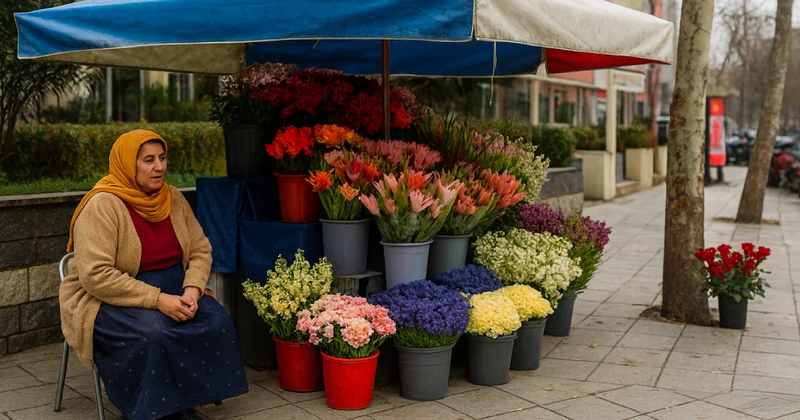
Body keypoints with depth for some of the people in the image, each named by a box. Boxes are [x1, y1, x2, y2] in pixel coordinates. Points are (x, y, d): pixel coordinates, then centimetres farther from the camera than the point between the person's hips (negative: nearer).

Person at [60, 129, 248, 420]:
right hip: (109, 299, -6)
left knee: (217, 322, -20)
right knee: (153, 334, -35)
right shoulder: (103, 205, -16)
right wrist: (157, 300, -27)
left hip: (171, 289, 6)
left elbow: (201, 250, 7)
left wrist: (193, 289, -15)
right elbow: (96, 276, -23)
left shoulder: (173, 198, 4)